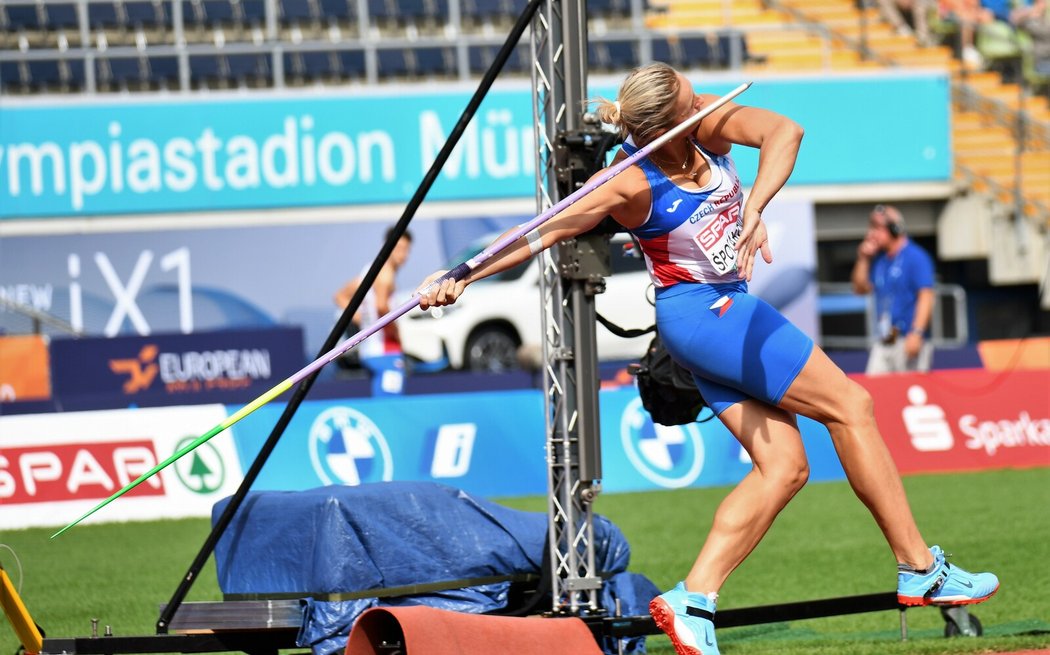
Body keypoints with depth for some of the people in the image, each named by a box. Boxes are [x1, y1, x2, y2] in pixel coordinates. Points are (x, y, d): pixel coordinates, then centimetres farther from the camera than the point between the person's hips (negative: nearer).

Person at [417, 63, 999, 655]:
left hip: (729, 309, 7)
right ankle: (920, 570, -1)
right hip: (703, 312, -7)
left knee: (783, 467, 2)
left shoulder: (709, 125, -8)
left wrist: (754, 209, -41)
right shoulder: (632, 186, -21)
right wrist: (460, 276, -32)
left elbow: (784, 132, -25)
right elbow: (542, 233, -23)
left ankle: (692, 601, -4)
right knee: (850, 405, -7)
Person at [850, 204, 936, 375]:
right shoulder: (878, 259, 15)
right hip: (882, 342, 7)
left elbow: (926, 297, -13)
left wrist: (917, 333, -22)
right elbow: (860, 288, 20)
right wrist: (863, 259, 7)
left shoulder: (916, 257, -7)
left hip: (908, 340, -7)